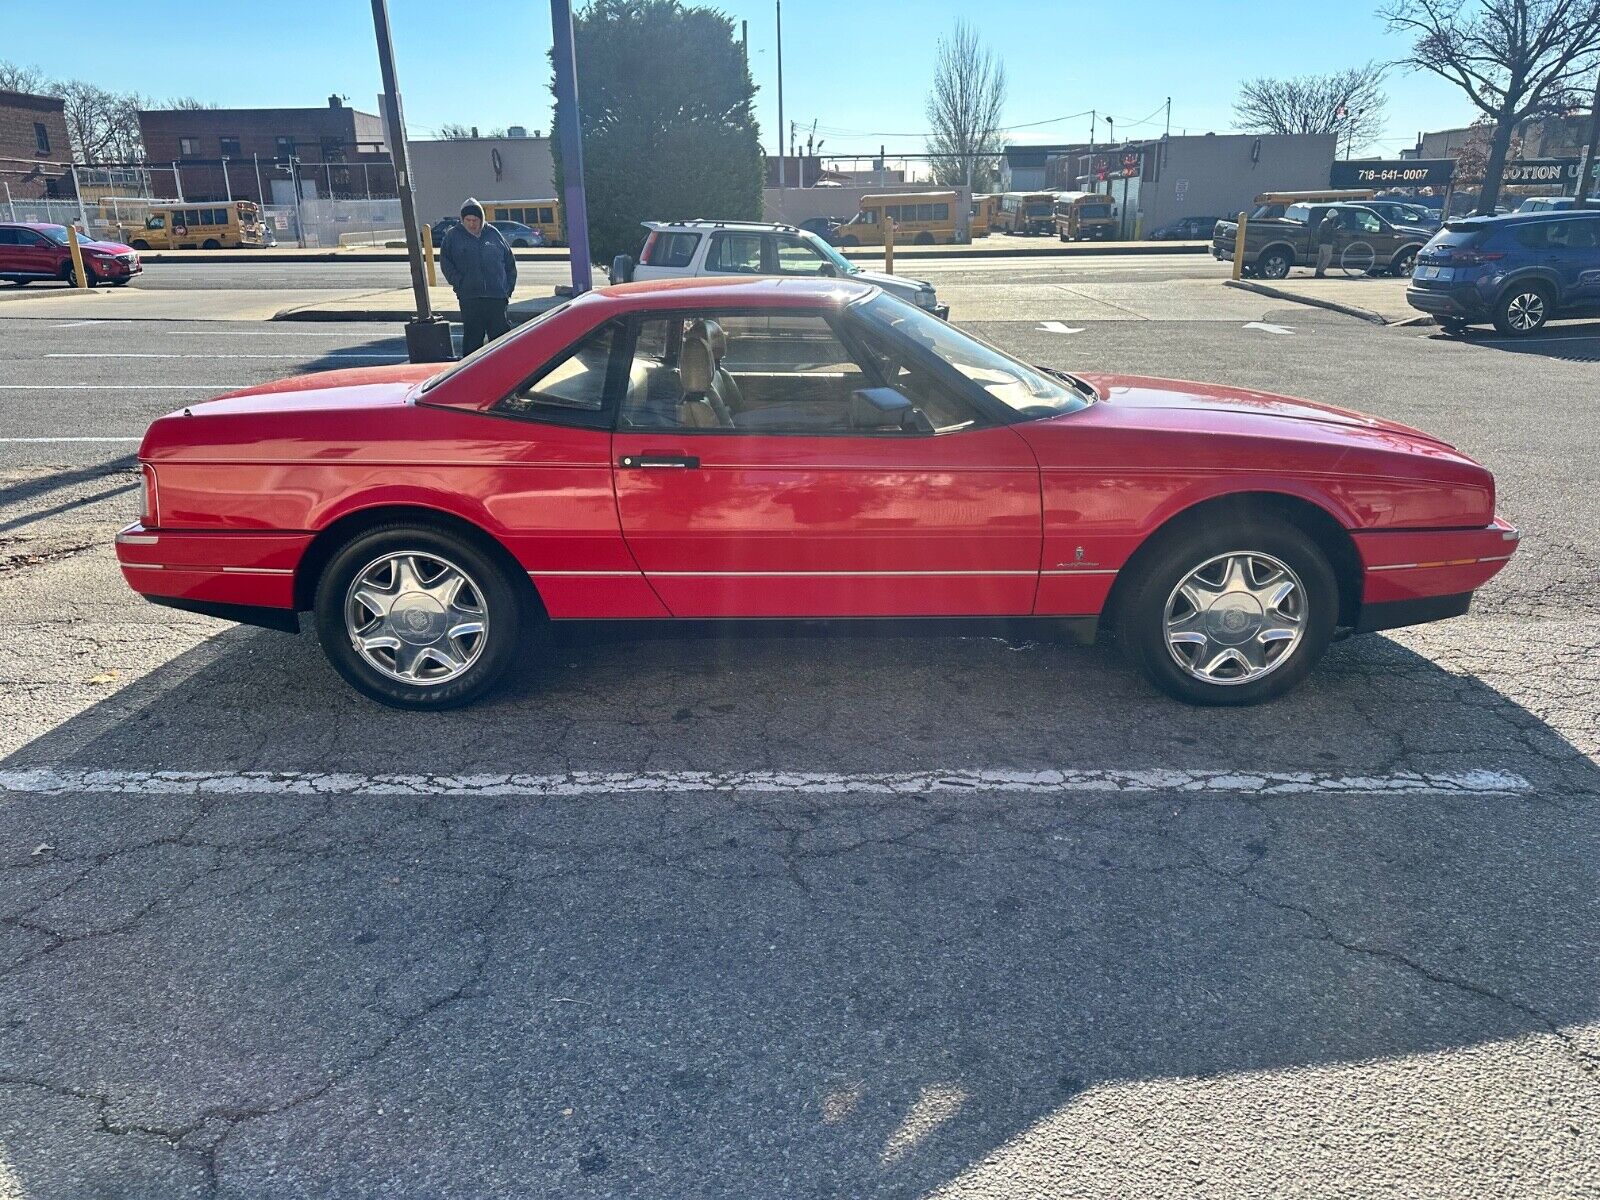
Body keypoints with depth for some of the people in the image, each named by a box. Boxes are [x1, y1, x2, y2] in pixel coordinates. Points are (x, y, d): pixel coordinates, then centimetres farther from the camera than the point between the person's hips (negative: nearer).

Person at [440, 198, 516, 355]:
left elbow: (509, 262, 14)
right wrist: (459, 283, -7)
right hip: (469, 297, -1)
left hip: (497, 295, 2)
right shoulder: (454, 235, 7)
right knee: (472, 337, 0)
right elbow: (445, 261, 5)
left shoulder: (493, 233, 11)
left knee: (501, 335, 3)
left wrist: (509, 287, 6)